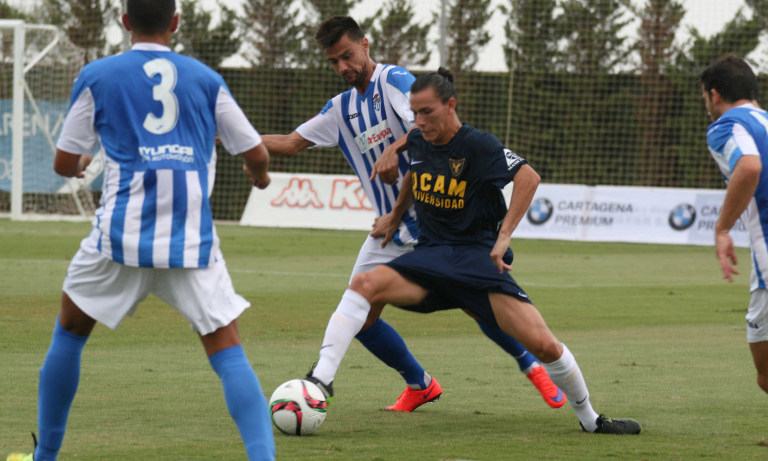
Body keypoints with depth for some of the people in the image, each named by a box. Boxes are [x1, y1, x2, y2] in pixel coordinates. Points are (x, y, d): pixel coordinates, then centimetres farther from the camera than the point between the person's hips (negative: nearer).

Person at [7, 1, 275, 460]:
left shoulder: (97, 76, 6)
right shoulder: (205, 79, 10)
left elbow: (65, 163, 10)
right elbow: (257, 154, 14)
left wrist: (80, 165, 34)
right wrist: (261, 176, 38)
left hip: (122, 233, 0)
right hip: (192, 239, 0)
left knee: (70, 331, 20)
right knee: (227, 350, 0)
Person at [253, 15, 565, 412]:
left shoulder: (394, 80, -10)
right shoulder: (340, 109, 11)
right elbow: (291, 143, 16)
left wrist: (395, 149, -40)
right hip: (389, 228, 6)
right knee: (360, 318, -3)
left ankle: (533, 368, 10)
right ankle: (420, 385, 16)